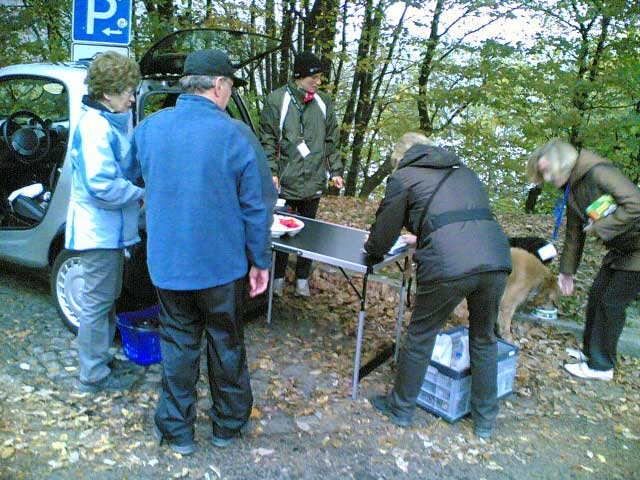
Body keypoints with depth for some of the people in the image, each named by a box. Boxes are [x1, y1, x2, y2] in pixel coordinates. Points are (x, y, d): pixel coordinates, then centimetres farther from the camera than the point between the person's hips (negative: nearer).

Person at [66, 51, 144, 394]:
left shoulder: (110, 122, 10)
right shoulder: (96, 128, -21)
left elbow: (124, 167, 20)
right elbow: (102, 186, -28)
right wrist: (140, 195, -15)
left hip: (109, 227, 10)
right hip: (99, 229, -10)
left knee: (106, 298, 22)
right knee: (98, 301, 2)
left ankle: (99, 356, 39)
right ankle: (93, 375, 16)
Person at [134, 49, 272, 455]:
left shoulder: (149, 128, -4)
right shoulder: (233, 135, -14)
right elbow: (254, 208, -11)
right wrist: (261, 262, 0)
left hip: (168, 263, 2)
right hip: (223, 265, -2)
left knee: (178, 344, 16)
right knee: (226, 343, 16)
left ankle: (177, 430, 29)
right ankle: (227, 424, 34)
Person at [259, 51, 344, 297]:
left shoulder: (324, 102, 9)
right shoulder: (277, 100, -3)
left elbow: (331, 140, 14)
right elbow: (268, 140, -3)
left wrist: (335, 171, 8)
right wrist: (271, 171, -11)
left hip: (314, 181, 4)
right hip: (286, 181, -3)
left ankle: (302, 279, 23)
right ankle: (278, 277, 21)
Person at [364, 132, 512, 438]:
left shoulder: (402, 177, 12)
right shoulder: (464, 172, 28)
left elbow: (381, 240, 14)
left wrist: (370, 246, 38)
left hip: (447, 267, -5)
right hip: (496, 261, 5)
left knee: (420, 337, 16)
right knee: (484, 340, 24)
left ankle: (401, 408, 33)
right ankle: (485, 419, 37)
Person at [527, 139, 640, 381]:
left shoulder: (599, 173, -24)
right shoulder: (573, 190, 5)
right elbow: (575, 233, 13)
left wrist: (599, 228, -26)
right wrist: (566, 270, 15)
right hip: (619, 249, 9)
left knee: (612, 301, -5)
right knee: (596, 295, 12)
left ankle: (601, 365, 8)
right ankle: (590, 350, 29)